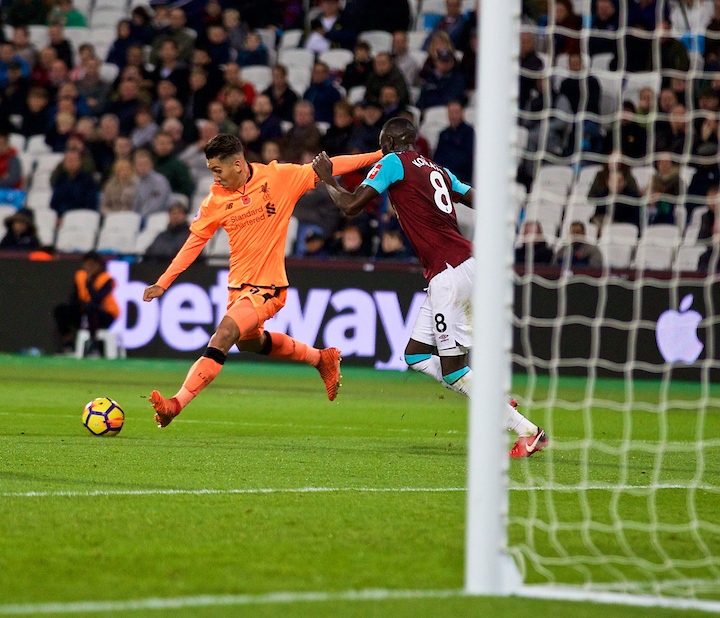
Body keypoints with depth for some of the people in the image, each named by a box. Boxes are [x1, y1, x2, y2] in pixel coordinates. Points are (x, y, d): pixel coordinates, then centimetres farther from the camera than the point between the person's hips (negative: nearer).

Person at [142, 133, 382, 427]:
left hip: (268, 287, -7)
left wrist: (378, 156, -5)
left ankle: (176, 403, -23)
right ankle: (321, 358, 44)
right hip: (238, 284, 7)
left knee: (223, 337, -22)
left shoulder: (279, 177, -11)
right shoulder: (216, 199, -1)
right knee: (248, 342, 25)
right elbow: (196, 240, 7)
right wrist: (164, 282, 2)